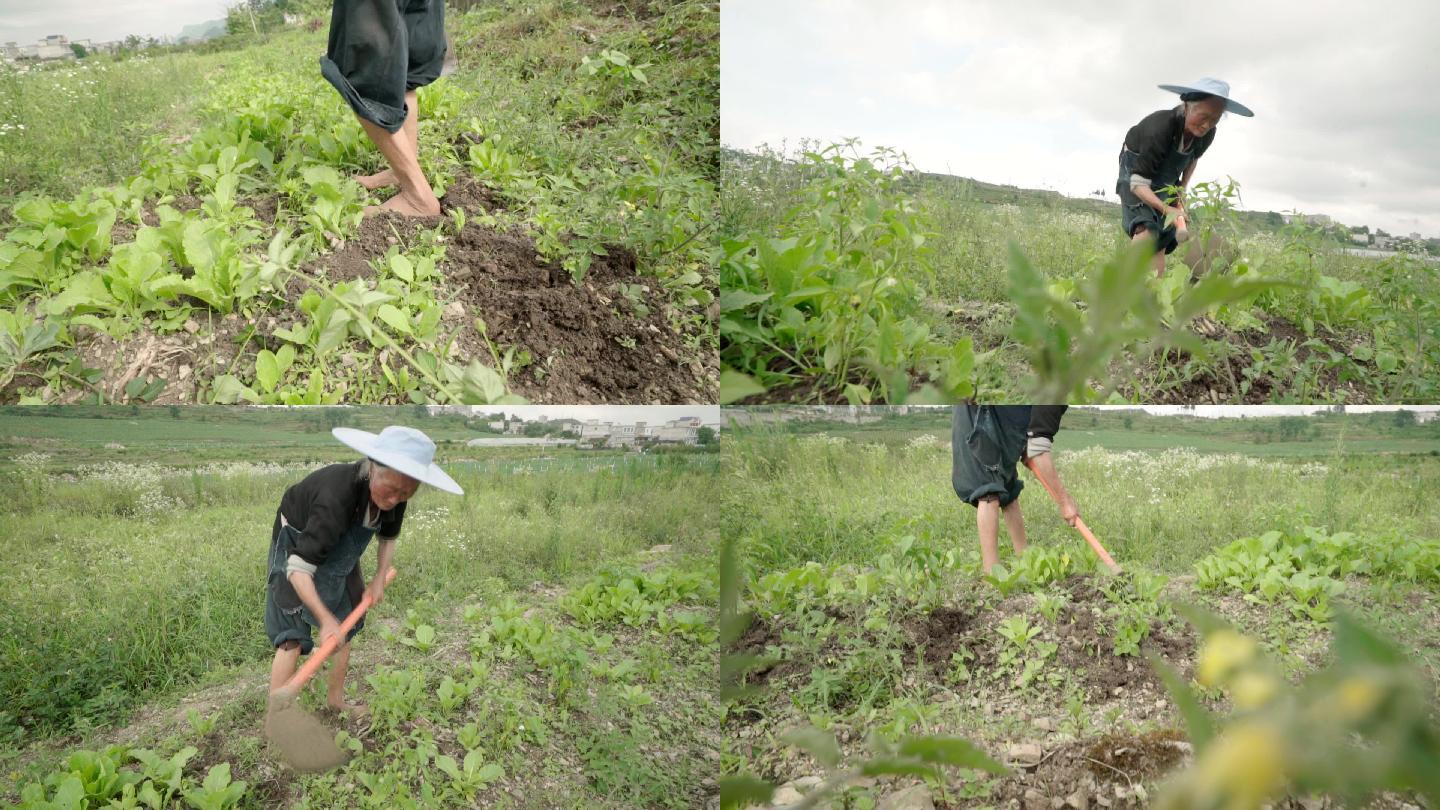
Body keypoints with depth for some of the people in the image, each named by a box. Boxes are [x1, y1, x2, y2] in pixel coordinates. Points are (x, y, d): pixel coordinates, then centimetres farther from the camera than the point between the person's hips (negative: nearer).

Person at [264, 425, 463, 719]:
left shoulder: (393, 497, -22)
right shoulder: (336, 496, -44)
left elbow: (388, 537, 3)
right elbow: (299, 569, -42)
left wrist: (379, 579, -5)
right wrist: (325, 619, -44)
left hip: (338, 550, 7)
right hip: (297, 547, -7)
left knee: (345, 628, 14)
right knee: (292, 636, -13)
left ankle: (336, 699, 32)